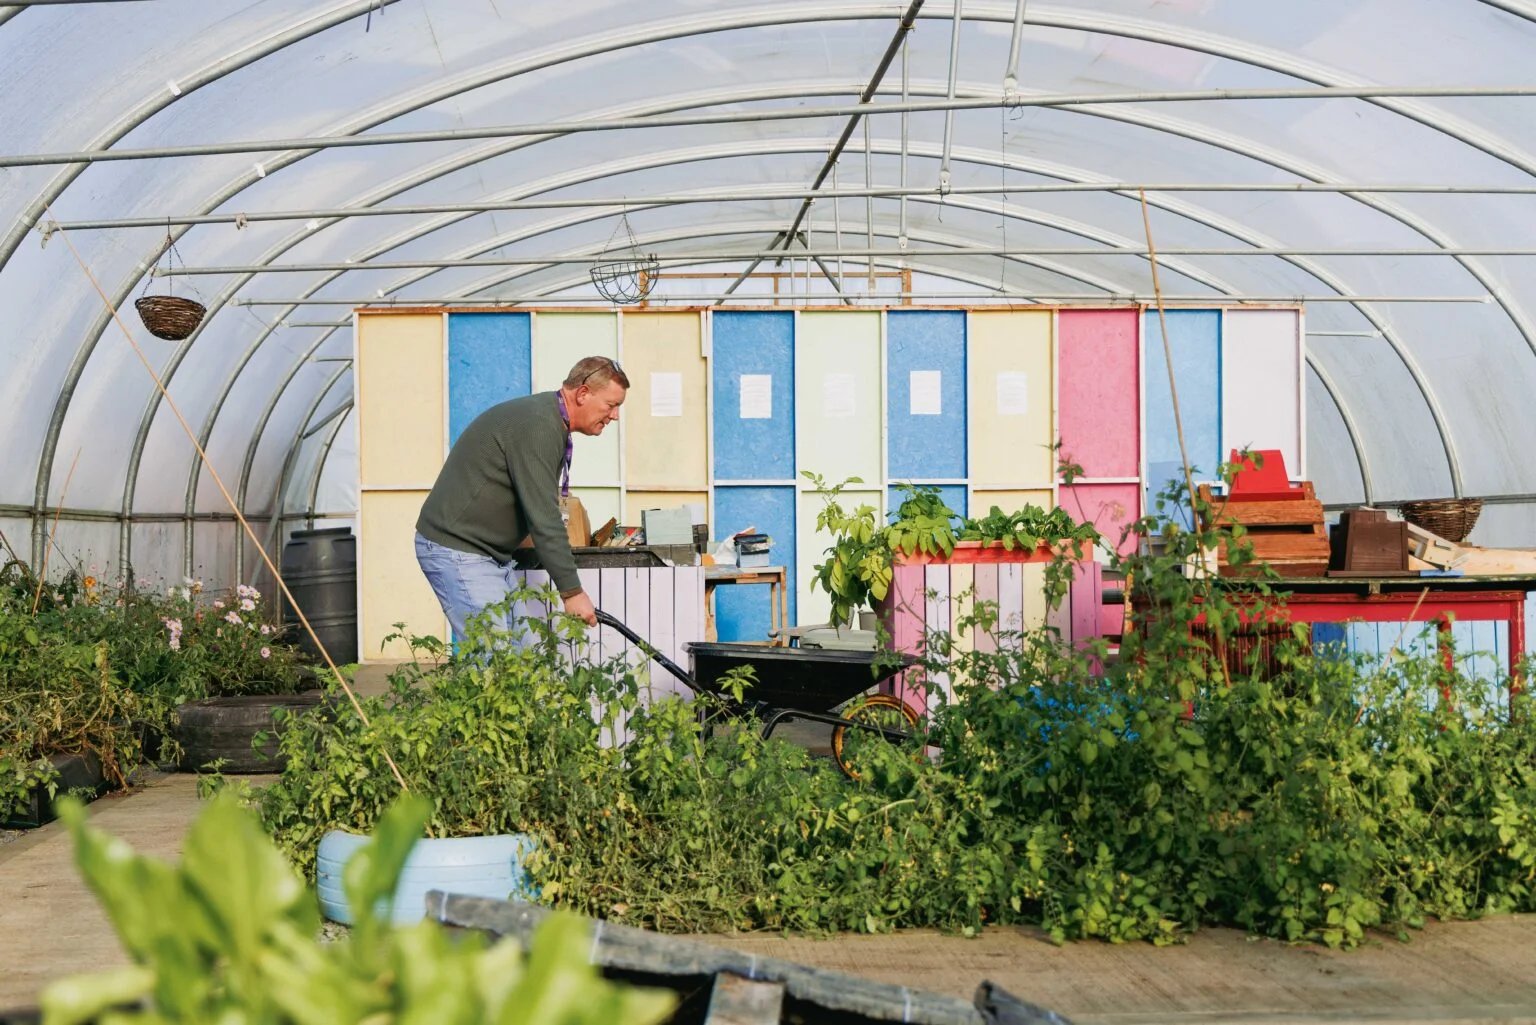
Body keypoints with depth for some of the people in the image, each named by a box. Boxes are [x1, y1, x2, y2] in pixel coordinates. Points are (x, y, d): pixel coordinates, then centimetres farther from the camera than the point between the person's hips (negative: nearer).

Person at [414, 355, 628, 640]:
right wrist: (571, 591, -20)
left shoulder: (550, 421, 13)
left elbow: (540, 510, 21)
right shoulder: (538, 426, -20)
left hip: (489, 553, 10)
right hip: (457, 550, -10)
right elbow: (543, 518, -24)